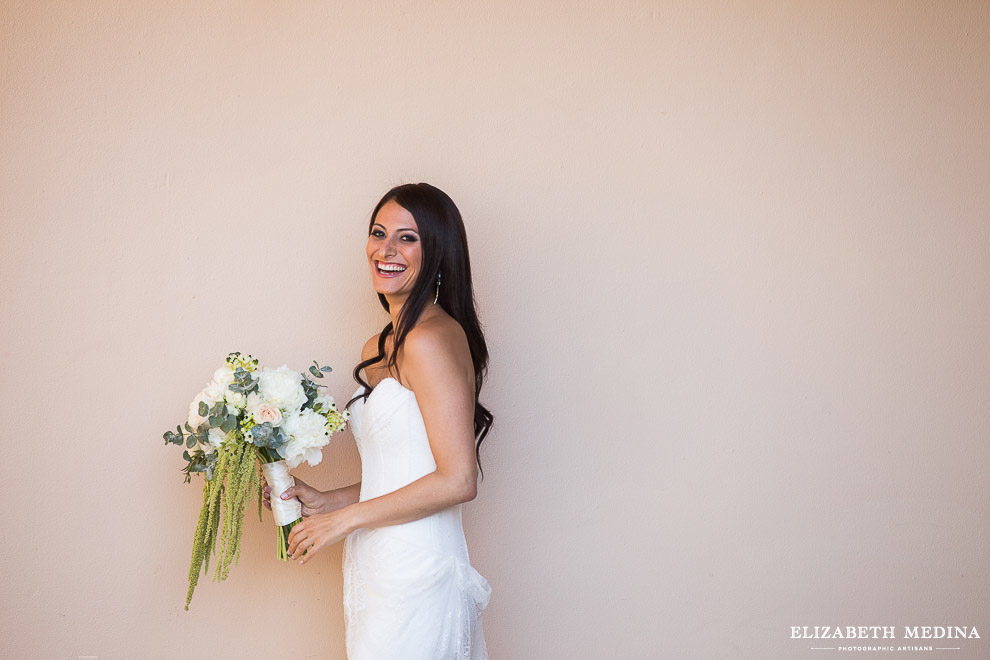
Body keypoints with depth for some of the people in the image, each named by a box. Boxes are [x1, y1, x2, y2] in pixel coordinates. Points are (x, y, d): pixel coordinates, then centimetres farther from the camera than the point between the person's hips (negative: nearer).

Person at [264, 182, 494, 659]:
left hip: (414, 579, -8)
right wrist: (325, 501, 7)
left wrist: (342, 519, -12)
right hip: (380, 568, 8)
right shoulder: (378, 349, 12)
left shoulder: (433, 338, -16)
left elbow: (457, 481, -19)